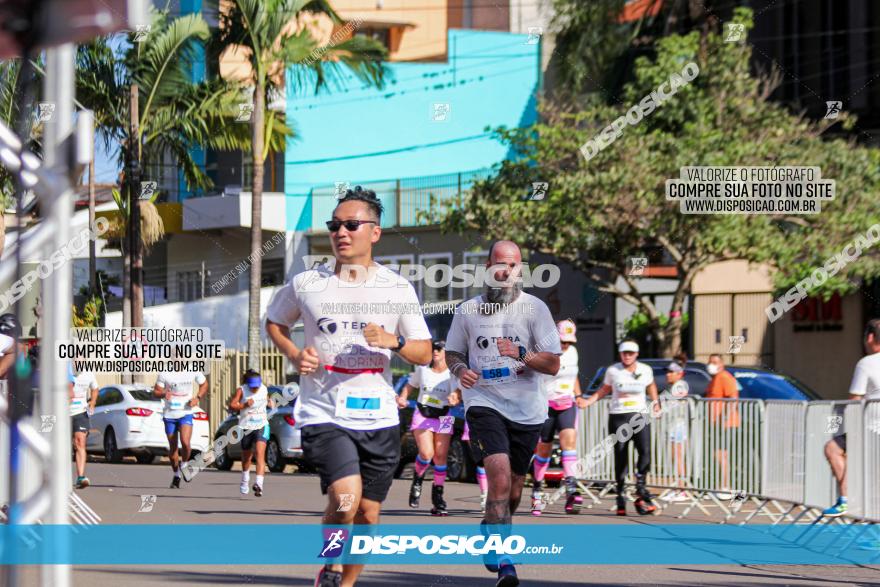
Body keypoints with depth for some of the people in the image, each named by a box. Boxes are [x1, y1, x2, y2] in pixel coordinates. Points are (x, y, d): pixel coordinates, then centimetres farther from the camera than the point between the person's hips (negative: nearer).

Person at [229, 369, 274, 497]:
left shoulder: (264, 389, 2)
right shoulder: (241, 390, -7)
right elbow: (232, 405, -16)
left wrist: (270, 403, 2)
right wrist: (244, 405, -30)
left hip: (261, 426, 0)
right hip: (246, 427, 0)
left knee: (260, 453, -21)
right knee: (246, 456, 17)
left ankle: (259, 484, -32)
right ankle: (245, 480, 45)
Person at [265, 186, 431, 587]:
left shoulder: (398, 289, 2)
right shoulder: (306, 284, 1)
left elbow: (425, 354, 6)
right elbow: (274, 323, 19)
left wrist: (393, 342, -15)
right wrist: (295, 356, 0)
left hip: (379, 418, 3)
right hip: (323, 414, -2)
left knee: (367, 514, 8)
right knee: (346, 496, -24)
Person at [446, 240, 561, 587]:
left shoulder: (535, 308, 0)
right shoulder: (468, 311, 4)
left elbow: (553, 364, -3)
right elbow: (452, 353, 18)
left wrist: (521, 355, -21)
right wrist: (460, 370, -5)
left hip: (527, 411, 2)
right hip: (484, 404, -2)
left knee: (513, 492, 13)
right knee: (500, 476, -23)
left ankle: (489, 530, 44)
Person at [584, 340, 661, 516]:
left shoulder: (645, 370, 4)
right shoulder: (612, 371, 1)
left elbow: (651, 385, 25)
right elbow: (604, 390, 14)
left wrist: (655, 402, 14)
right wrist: (587, 402, 4)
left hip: (640, 416, 1)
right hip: (618, 417, -1)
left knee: (645, 451, -20)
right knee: (620, 457, -1)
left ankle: (640, 487, -6)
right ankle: (621, 496, 7)